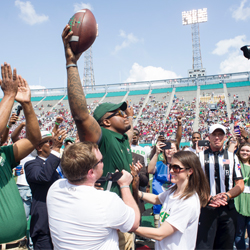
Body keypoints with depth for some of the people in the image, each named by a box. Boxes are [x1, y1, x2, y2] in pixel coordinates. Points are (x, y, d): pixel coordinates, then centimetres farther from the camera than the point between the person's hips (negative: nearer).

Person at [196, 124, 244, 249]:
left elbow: (240, 185, 8)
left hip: (228, 209, 3)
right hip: (206, 208, -2)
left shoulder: (232, 157, 10)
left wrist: (226, 196, -10)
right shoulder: (200, 156, 3)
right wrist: (210, 198, -15)